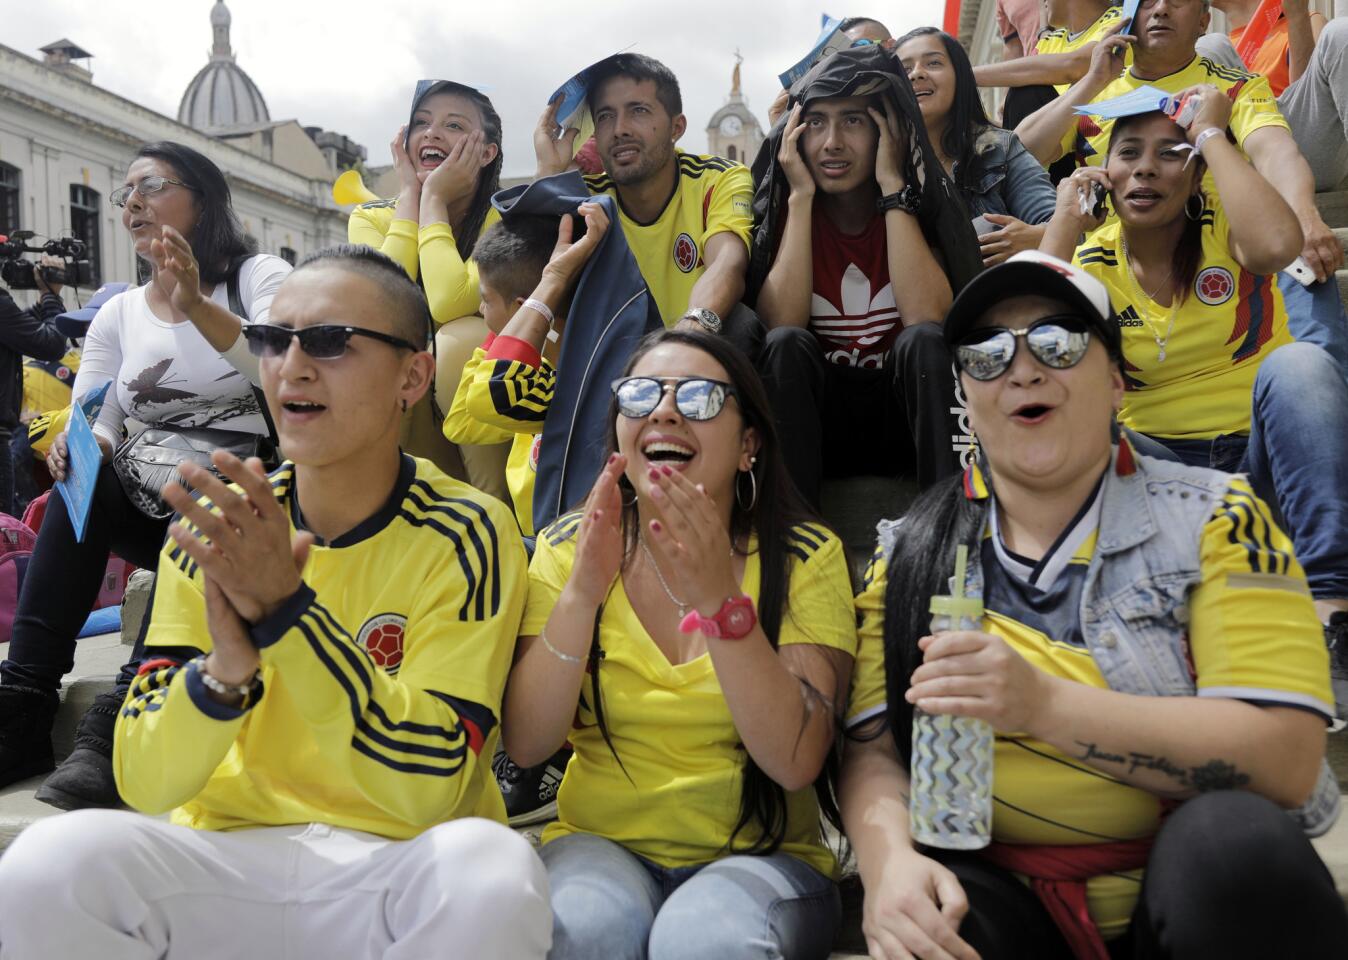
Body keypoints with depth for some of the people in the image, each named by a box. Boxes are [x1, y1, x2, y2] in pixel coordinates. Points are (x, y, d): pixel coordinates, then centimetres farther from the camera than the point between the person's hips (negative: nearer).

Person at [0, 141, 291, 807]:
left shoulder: (260, 276, 1)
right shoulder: (118, 314, 14)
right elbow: (94, 426, 5)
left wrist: (199, 309, -32)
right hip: (149, 506, 4)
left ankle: (117, 725, -37)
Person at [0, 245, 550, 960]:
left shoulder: (464, 534, -10)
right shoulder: (214, 527, -1)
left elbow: (431, 789, -18)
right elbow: (144, 784, -4)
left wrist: (286, 610, -27)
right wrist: (225, 671, -26)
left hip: (395, 867, -1)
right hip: (228, 855, 2)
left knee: (489, 873, -33)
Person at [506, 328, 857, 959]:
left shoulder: (803, 557, -7)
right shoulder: (569, 547, -2)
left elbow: (796, 763, -17)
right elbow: (525, 746, -10)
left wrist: (720, 598, -30)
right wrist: (582, 592, -24)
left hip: (757, 854, -1)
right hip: (602, 842, 1)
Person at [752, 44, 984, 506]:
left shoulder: (921, 203, -5)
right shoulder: (781, 210, -3)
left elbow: (927, 319, -24)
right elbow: (781, 326, -20)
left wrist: (893, 187, -19)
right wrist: (801, 197, -18)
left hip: (909, 414, 0)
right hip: (817, 418, 1)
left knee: (924, 341, -29)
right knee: (785, 345, -27)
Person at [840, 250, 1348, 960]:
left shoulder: (1214, 518, -1)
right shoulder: (908, 554, 5)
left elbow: (1287, 759, -12)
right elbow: (872, 750, 0)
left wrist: (1045, 704, -24)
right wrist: (889, 861, -23)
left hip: (1215, 887, 1)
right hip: (1004, 895, 0)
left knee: (1229, 832, -31)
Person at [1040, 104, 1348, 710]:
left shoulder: (1224, 225, -2)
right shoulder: (1093, 261, 3)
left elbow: (1277, 243, -30)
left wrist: (1211, 134, -16)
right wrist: (1064, 221, -12)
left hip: (1261, 455, -1)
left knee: (1297, 364, -31)